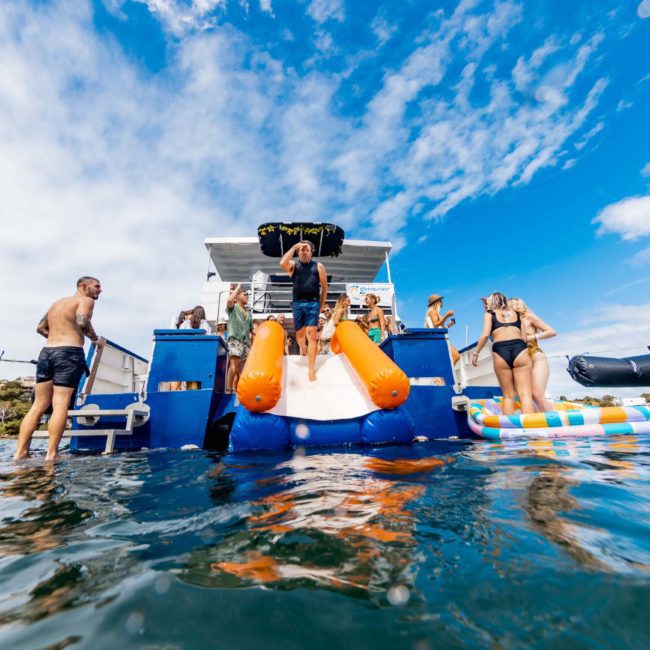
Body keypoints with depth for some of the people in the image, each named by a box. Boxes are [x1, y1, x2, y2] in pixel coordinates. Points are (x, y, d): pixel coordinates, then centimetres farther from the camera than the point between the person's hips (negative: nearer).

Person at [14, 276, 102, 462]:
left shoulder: (57, 303, 24)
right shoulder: (85, 300, -1)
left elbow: (41, 328, 31)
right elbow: (82, 321, -20)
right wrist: (94, 338, -5)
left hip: (46, 352, 8)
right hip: (69, 354, -8)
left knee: (39, 405, 9)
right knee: (60, 404, -9)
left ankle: (20, 452, 7)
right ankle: (51, 453, -9)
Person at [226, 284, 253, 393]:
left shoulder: (249, 312, 25)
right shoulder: (233, 307, 8)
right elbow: (229, 300, -17)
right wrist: (237, 288, -3)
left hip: (246, 342, 6)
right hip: (234, 339, -6)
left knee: (239, 368, 3)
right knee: (233, 365, -20)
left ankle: (235, 390, 6)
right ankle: (228, 390, -20)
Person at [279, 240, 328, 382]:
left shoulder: (318, 266, 7)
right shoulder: (293, 264, 9)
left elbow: (324, 287, 10)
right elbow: (282, 263, -15)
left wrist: (321, 306, 8)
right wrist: (294, 246, -9)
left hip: (313, 303, -2)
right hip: (297, 303, 2)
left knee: (311, 334, -11)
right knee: (299, 333, 13)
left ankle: (311, 369, -10)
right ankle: (303, 349, 48)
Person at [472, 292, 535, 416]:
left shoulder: (489, 314, 16)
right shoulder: (516, 314, 24)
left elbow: (485, 335, 1)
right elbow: (524, 338, 16)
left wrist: (476, 353, 8)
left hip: (500, 352, -1)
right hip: (520, 350, 1)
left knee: (508, 396, 10)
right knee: (526, 395, -1)